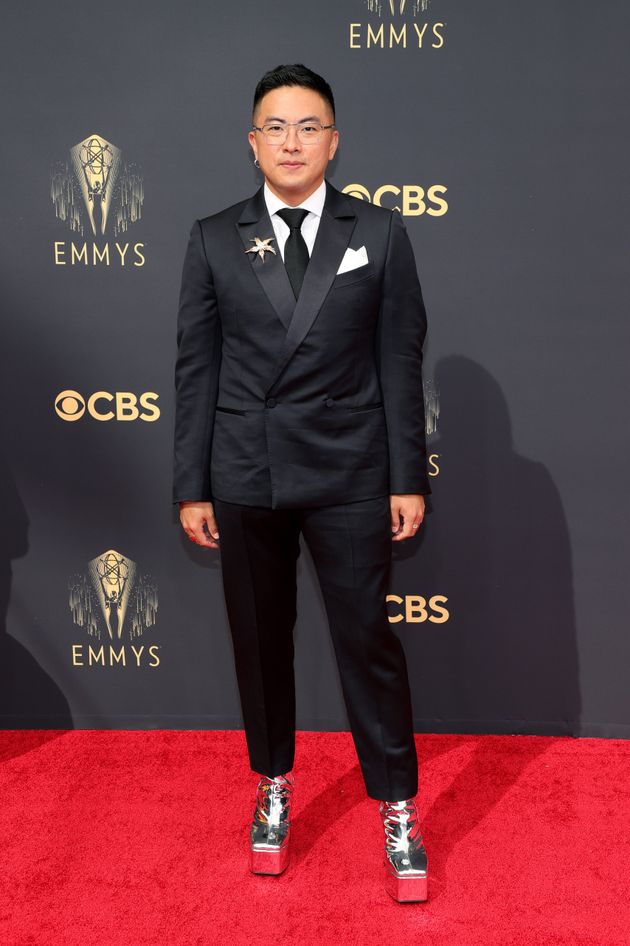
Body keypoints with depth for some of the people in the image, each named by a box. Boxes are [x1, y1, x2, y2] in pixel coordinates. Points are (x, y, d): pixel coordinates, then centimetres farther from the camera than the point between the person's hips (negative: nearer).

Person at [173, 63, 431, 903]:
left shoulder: (379, 233, 2)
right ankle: (274, 789, 33)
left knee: (369, 640, 3)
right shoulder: (214, 239, 4)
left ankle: (398, 812, 21)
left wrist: (408, 478, -2)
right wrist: (191, 486, 1)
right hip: (245, 478, 2)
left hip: (349, 475, -1)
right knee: (260, 641, 12)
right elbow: (195, 368, 3)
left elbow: (401, 361, 1)